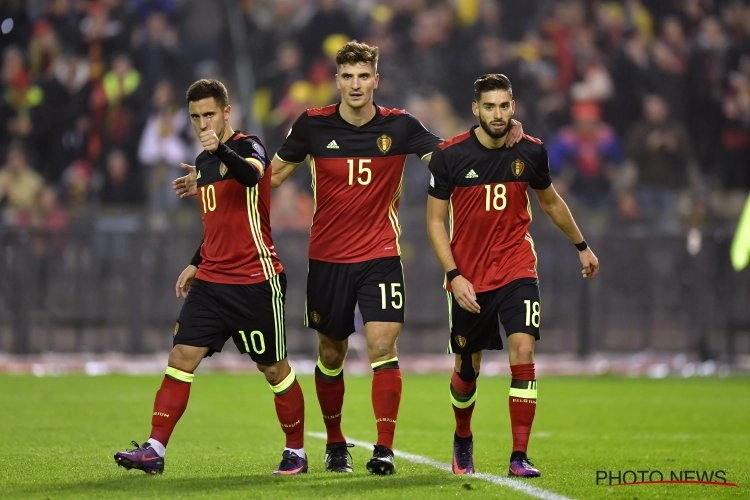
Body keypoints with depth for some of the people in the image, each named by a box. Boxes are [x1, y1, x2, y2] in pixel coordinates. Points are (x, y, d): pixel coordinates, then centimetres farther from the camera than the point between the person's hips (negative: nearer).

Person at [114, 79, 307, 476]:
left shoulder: (248, 146, -8)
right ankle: (154, 450, -7)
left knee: (274, 368, 3)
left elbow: (252, 174, -35)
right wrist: (197, 263, 24)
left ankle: (296, 452, 18)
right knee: (180, 359, -5)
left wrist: (221, 148, -51)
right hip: (211, 280, 7)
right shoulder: (202, 163, 15)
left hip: (256, 281, -7)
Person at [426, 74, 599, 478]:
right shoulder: (450, 155, -9)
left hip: (516, 271, 1)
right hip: (468, 280, -1)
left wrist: (582, 246, 27)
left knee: (523, 350, -18)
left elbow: (551, 202, 17)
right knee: (467, 368, 9)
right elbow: (435, 221, -4)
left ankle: (519, 457, -14)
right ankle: (462, 440, 39)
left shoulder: (530, 152, -2)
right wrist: (454, 276, -14)